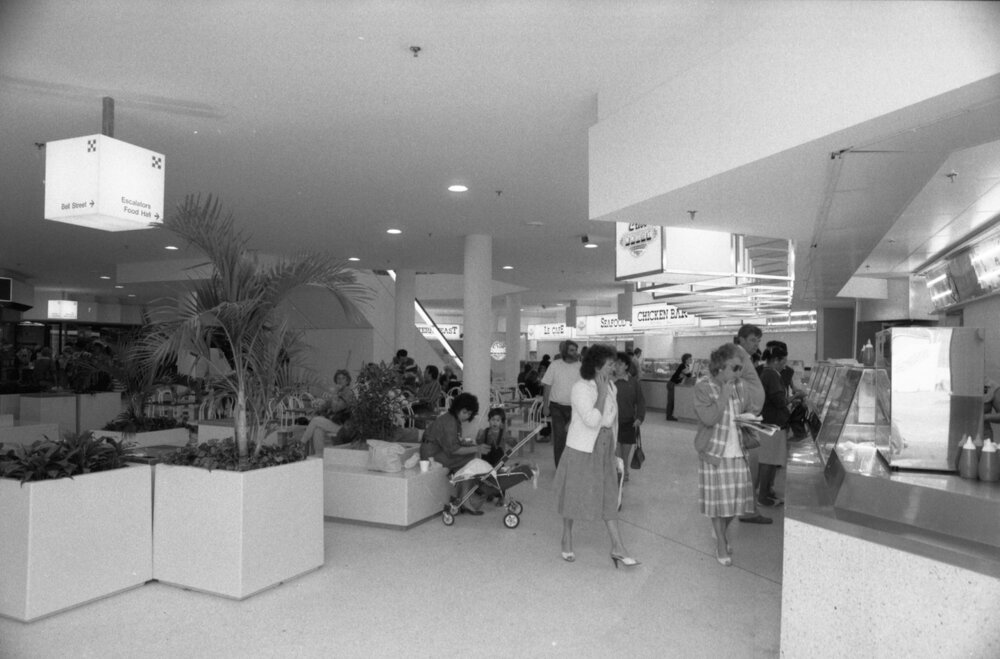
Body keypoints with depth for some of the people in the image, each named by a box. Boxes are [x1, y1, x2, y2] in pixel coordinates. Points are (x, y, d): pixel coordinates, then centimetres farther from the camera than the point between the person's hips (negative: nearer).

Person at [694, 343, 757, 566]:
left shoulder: (740, 384, 2)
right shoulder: (703, 387, -14)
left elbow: (748, 409, 17)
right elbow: (709, 419, -24)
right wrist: (725, 395, -23)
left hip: (738, 450, 5)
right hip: (714, 451, -5)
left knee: (737, 497, 11)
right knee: (718, 499, 4)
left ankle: (722, 530, 40)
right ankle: (721, 545, 23)